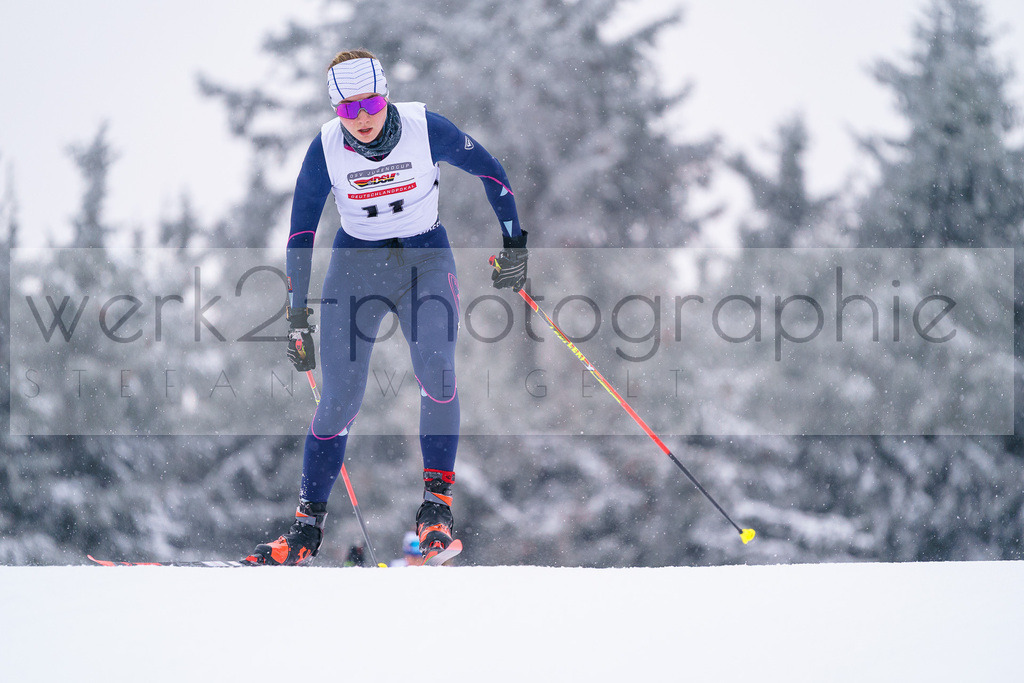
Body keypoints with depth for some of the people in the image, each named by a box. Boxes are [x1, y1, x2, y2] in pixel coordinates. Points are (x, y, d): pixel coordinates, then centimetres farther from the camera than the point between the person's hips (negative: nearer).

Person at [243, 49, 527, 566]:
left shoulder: (426, 129, -16)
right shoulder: (326, 148, -14)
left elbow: (489, 171, 0)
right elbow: (301, 232, -5)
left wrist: (514, 244, 0)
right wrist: (298, 314, -7)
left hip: (426, 262, 0)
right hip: (356, 266, 0)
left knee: (436, 370, -26)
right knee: (340, 402, -9)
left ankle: (437, 503, -15)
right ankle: (308, 526, 3)